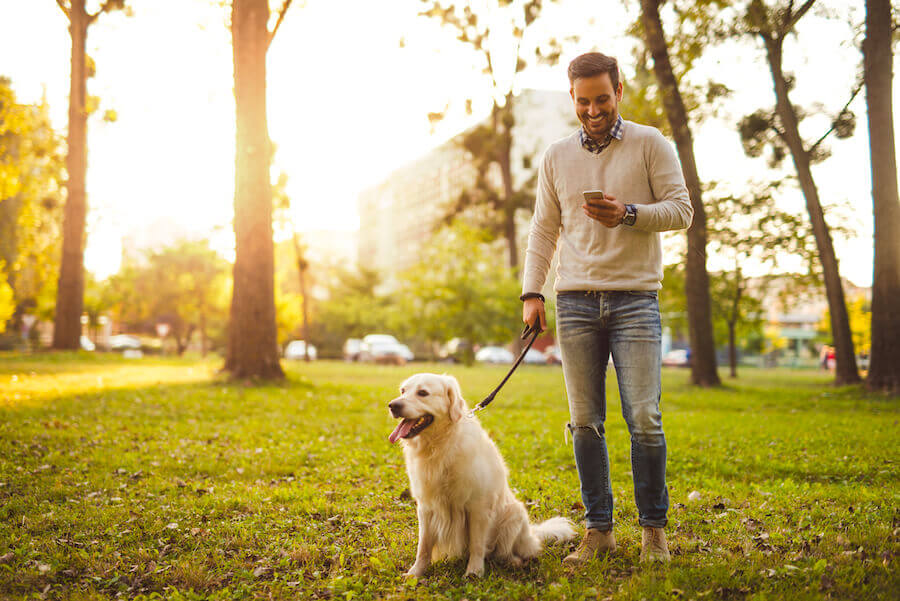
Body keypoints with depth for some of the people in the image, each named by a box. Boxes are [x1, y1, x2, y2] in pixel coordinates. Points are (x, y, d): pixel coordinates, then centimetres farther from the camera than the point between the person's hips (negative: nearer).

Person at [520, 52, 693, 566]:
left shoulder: (650, 144, 5)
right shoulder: (556, 157, 14)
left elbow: (681, 210, 1)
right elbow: (543, 230, 15)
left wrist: (628, 214, -16)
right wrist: (532, 292, 5)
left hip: (635, 298, -2)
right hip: (575, 301, 3)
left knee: (644, 419, -7)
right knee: (585, 422, 3)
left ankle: (654, 528, 9)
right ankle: (599, 530, 13)